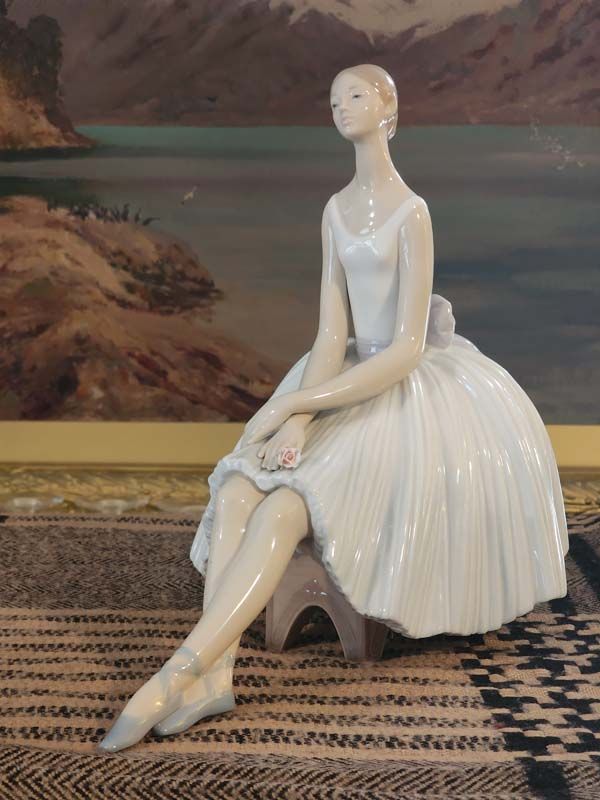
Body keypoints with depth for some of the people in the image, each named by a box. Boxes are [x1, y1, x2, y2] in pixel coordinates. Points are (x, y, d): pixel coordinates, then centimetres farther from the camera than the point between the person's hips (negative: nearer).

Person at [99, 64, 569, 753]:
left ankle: (170, 679, -34)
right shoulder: (335, 210, 9)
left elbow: (407, 349, -19)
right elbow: (331, 332, 1)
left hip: (409, 393, -7)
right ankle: (215, 671, -29)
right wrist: (298, 425, -17)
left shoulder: (413, 213, -13)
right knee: (235, 492, -21)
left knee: (282, 510, -31)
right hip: (350, 384, 7)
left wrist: (293, 405, -21)